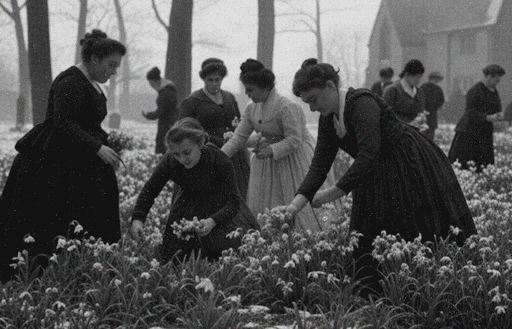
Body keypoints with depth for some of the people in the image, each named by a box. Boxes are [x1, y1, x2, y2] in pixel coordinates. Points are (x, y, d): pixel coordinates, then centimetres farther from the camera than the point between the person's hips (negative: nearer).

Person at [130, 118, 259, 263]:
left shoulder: (220, 161, -31)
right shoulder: (170, 161, -23)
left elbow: (233, 201, -29)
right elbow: (150, 189, -8)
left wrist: (213, 221, -48)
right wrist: (137, 218, -23)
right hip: (190, 205, 3)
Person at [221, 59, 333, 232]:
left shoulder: (287, 107, -22)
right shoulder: (252, 109, 2)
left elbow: (294, 140, -21)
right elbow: (239, 137, 5)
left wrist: (271, 150, -29)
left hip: (292, 157, -8)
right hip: (267, 161, 8)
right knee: (261, 207, 4)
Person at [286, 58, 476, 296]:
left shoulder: (362, 103, -24)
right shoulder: (327, 120, 3)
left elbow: (368, 154, -32)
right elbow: (320, 164, 0)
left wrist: (333, 193, -32)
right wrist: (297, 202, -14)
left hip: (414, 168, -9)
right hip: (376, 177, 9)